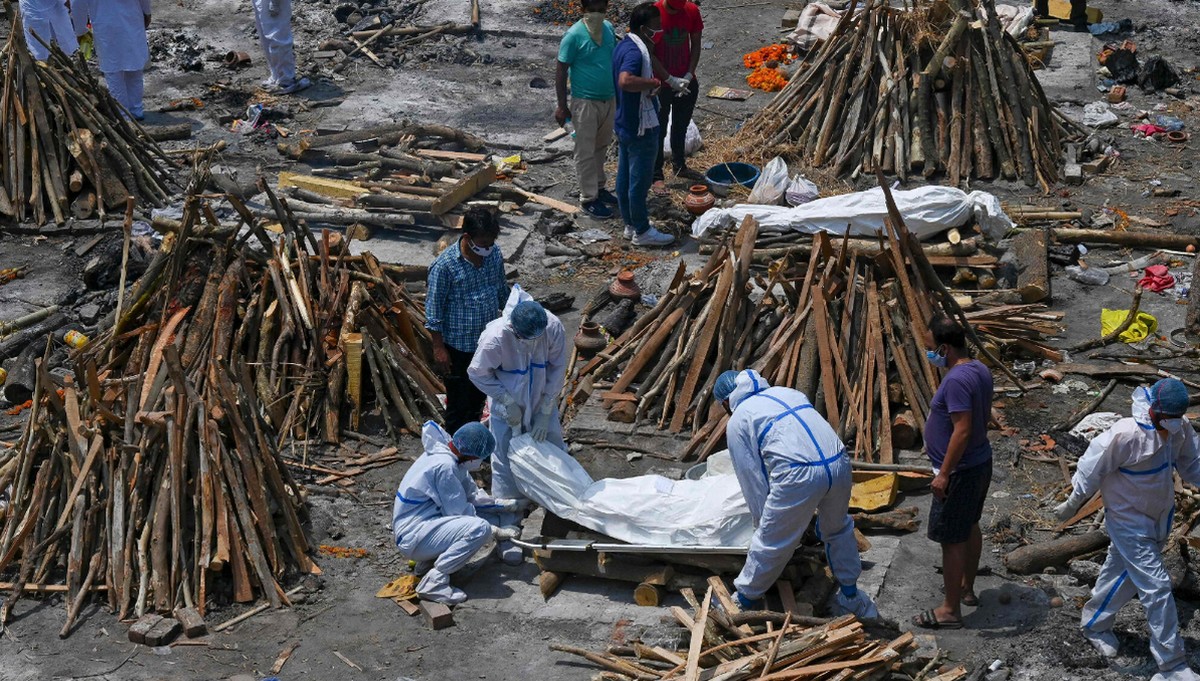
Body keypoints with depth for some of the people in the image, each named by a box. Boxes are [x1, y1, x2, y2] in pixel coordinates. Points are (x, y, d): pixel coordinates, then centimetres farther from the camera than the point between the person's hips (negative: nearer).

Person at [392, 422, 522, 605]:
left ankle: (429, 561, 12)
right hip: (412, 538, -10)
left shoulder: (451, 458, 6)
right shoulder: (444, 466, -22)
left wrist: (507, 504, 5)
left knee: (491, 517, 10)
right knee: (480, 528, -26)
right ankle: (433, 582, -19)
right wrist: (496, 530, -9)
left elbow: (471, 496, 12)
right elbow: (458, 512, -17)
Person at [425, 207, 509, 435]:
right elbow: (433, 309, -16)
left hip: (488, 341, 6)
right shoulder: (445, 266, -24)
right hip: (458, 346, -6)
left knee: (479, 397, 23)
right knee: (458, 401, 9)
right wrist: (438, 347, -15)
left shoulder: (495, 253, -7)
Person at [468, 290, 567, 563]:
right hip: (508, 407, -3)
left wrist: (545, 412, -12)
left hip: (542, 403, 3)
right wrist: (508, 402, -19)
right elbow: (478, 373, -16)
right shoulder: (495, 337, -33)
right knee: (506, 468, -4)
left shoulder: (554, 327, -26)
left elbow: (557, 371, -13)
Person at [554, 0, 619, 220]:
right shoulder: (574, 35, -18)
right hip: (585, 103, -6)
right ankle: (588, 198, 11)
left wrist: (618, 95, 18)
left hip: (609, 100, 6)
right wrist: (562, 106, -14)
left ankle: (598, 186, 35)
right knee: (586, 152, 3)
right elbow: (561, 72, -14)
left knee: (602, 147, 19)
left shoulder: (609, 28, 1)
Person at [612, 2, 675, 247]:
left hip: (623, 125, 10)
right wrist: (654, 83, -29)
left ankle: (630, 225, 30)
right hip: (641, 129, -10)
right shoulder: (635, 51, -25)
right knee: (639, 181, 3)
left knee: (625, 177, 17)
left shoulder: (623, 46, 7)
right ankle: (642, 232, 14)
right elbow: (625, 81, -43)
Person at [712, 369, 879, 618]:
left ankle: (744, 600, 31)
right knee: (838, 529, 30)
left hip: (799, 476, -6)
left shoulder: (737, 422, 13)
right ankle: (850, 596, 44)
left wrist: (763, 522, 24)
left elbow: (752, 478, 12)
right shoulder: (787, 392, 29)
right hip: (839, 463, 6)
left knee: (770, 542, 13)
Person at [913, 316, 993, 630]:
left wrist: (944, 474, -25)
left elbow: (963, 430, -29)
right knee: (970, 527, 23)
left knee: (951, 539, -1)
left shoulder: (957, 380, -26)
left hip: (961, 471, -10)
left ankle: (950, 610, 6)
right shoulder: (980, 370, 4)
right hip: (981, 462, 10)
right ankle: (967, 588, 39)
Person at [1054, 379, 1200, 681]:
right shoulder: (1126, 435, -31)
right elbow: (1092, 469, -18)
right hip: (1129, 522, -7)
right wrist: (1073, 503, -5)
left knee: (1123, 573, 25)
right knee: (1156, 587, -8)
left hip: (1159, 517, 7)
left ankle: (1095, 625, 49)